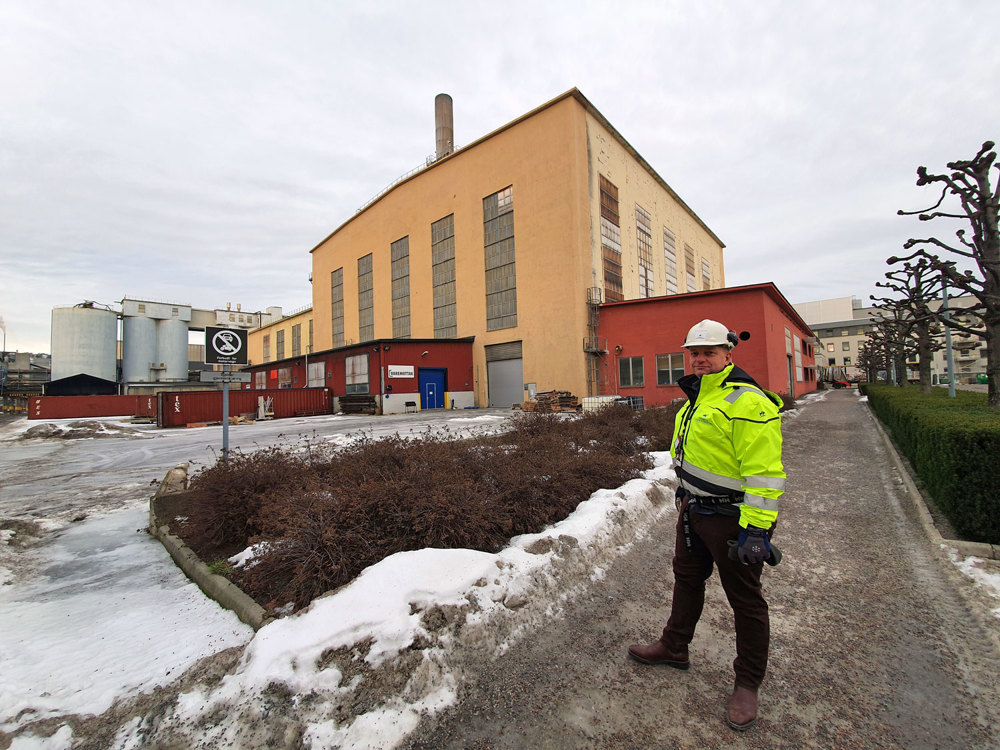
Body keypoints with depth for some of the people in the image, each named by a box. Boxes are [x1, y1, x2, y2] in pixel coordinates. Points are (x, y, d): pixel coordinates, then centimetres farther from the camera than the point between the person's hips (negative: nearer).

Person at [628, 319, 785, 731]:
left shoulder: (748, 402, -21)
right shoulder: (697, 397, 9)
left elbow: (764, 471, -25)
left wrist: (755, 529, -26)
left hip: (731, 518, -9)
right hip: (694, 511, 9)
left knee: (745, 600, 10)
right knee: (687, 578, 24)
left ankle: (747, 684, 31)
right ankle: (674, 647, 45)